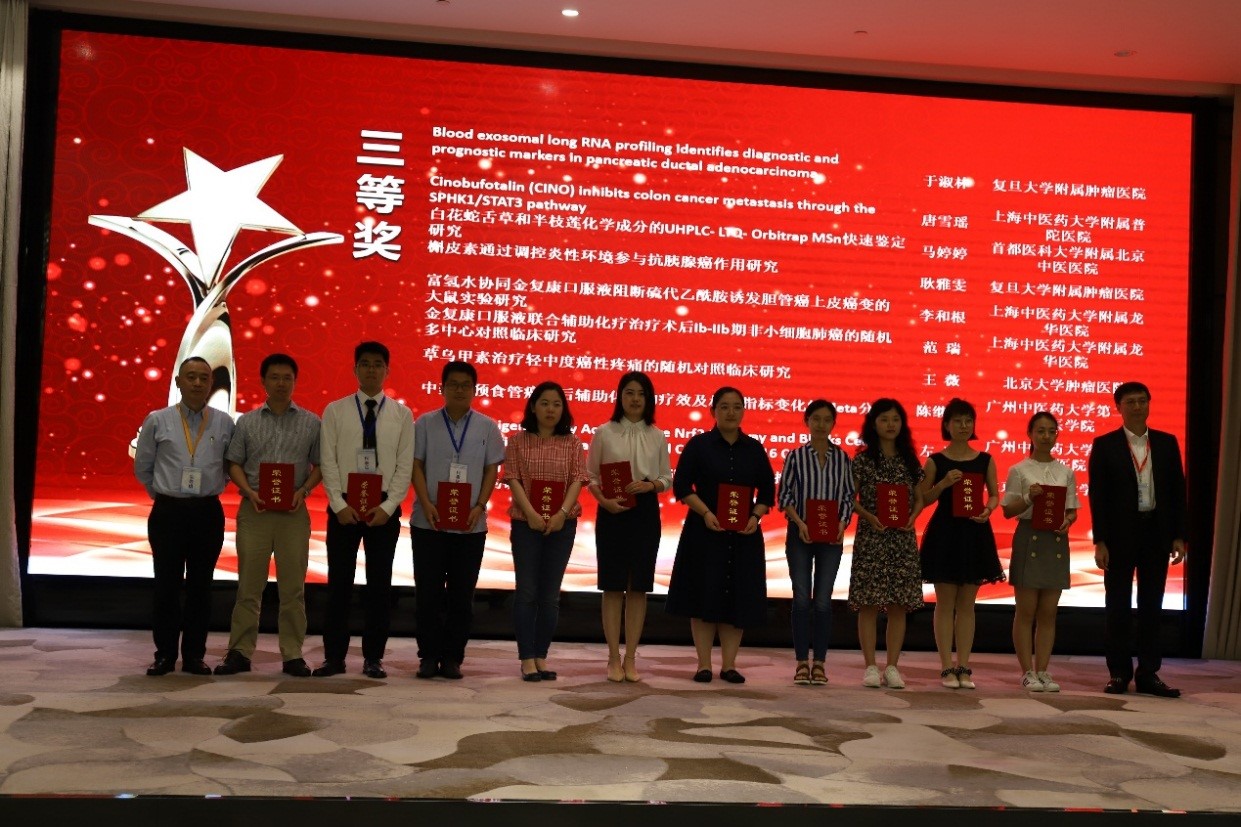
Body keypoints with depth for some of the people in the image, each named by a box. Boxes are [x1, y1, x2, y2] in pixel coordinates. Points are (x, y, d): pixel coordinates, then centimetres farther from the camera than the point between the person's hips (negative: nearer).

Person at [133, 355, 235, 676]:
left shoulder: (224, 423, 2)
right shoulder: (157, 421, 1)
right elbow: (142, 468, 11)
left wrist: (211, 490, 8)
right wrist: (162, 493, 13)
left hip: (208, 513, 1)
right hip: (168, 512, 0)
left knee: (200, 586, 7)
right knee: (166, 586, 4)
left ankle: (194, 655, 16)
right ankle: (165, 655, 14)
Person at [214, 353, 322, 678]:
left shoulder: (311, 423, 6)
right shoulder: (247, 422, 8)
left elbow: (319, 465, 7)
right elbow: (234, 463, 8)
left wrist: (304, 490, -10)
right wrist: (249, 491, -9)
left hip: (294, 513, 0)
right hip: (254, 510, 0)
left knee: (293, 587, 3)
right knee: (248, 585, 3)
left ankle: (292, 654, 9)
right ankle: (240, 652, 10)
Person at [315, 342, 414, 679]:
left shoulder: (401, 414, 4)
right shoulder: (335, 411, 3)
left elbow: (405, 466, 0)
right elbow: (328, 463, -1)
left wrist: (387, 506, -10)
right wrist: (340, 505, -10)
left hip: (384, 508, 0)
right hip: (343, 507, 0)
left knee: (379, 584, 5)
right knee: (339, 583, 3)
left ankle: (373, 658, 14)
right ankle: (334, 657, 12)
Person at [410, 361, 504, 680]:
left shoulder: (486, 426, 5)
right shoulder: (426, 423, 4)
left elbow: (492, 469, 5)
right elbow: (416, 465, 2)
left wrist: (480, 506, -8)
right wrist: (427, 504, -11)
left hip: (471, 524, 1)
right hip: (429, 522, 0)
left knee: (462, 595, 5)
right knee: (428, 593, 4)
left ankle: (452, 658, 15)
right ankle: (429, 656, 14)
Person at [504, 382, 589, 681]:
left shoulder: (572, 443, 6)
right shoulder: (518, 440, 4)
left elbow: (577, 480, -1)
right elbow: (513, 479, -3)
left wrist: (562, 513, -15)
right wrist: (531, 513, -15)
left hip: (562, 524, 2)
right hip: (526, 523, -1)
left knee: (550, 594, 6)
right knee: (526, 591, -1)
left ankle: (542, 656, 14)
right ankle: (527, 659, 3)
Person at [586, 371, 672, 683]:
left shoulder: (657, 437, 6)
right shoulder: (604, 433, 1)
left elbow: (668, 479, 8)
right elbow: (591, 476, 2)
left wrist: (651, 485, -13)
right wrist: (603, 500, -15)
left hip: (645, 513, 2)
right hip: (612, 512, -2)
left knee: (639, 586, 4)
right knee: (613, 586, 1)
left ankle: (630, 658, 13)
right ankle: (614, 658, 10)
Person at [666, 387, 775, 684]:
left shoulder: (754, 448, 9)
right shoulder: (698, 445, 1)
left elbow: (767, 489, 9)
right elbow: (682, 485, -4)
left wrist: (755, 517, -8)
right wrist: (705, 513, -16)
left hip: (744, 534, 3)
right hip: (704, 531, -2)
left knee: (738, 597, 3)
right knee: (704, 595, 0)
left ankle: (729, 664, 12)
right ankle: (704, 664, 7)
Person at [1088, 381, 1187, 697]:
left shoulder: (1167, 443, 7)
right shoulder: (1104, 445, -1)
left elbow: (1178, 491, 7)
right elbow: (1097, 495, -3)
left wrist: (1178, 536, 0)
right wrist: (1100, 541, -9)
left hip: (1156, 533, 2)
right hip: (1120, 534, -2)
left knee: (1151, 605, 7)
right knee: (1118, 605, 4)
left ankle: (1148, 674, 14)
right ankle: (1119, 673, 12)